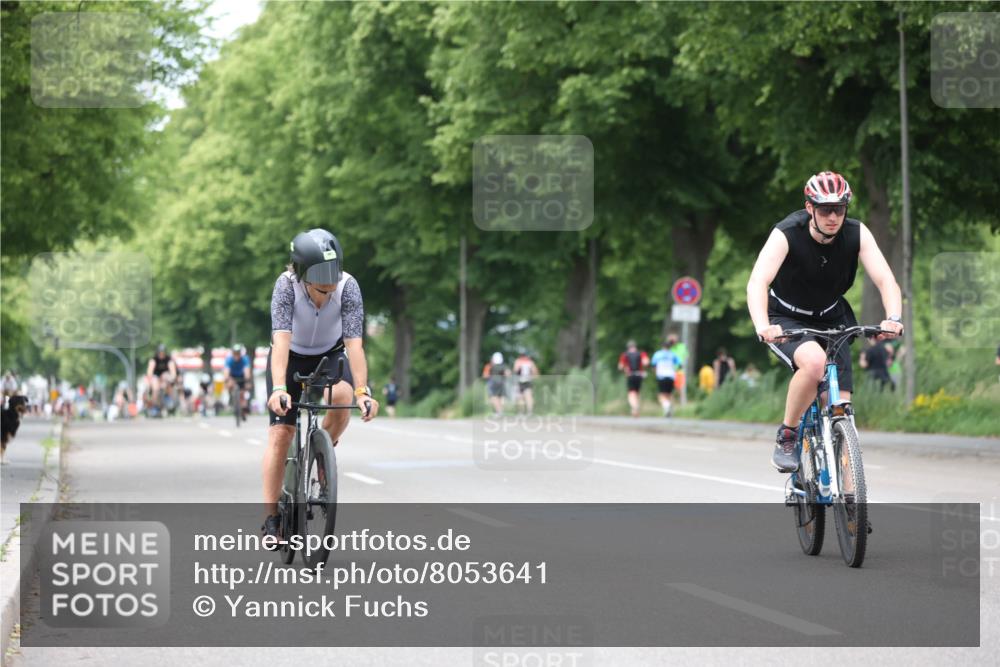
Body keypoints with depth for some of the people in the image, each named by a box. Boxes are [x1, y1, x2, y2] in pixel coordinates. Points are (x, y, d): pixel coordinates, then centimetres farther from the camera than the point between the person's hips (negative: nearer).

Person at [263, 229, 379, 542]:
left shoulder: (348, 286, -28)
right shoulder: (287, 284, -31)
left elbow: (354, 343, -33)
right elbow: (281, 340, -40)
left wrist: (362, 392, -44)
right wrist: (278, 389, -53)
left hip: (330, 355, 1)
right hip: (291, 357, -1)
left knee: (341, 396, -32)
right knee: (279, 435, -11)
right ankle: (271, 519, -4)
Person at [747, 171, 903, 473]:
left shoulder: (857, 233, -18)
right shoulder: (787, 234, -27)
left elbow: (886, 280, -24)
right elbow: (757, 282, -38)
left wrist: (893, 319, -45)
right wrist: (762, 327, -56)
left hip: (831, 320, 4)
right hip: (786, 322, -3)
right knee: (815, 361, -36)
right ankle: (786, 437, -15)